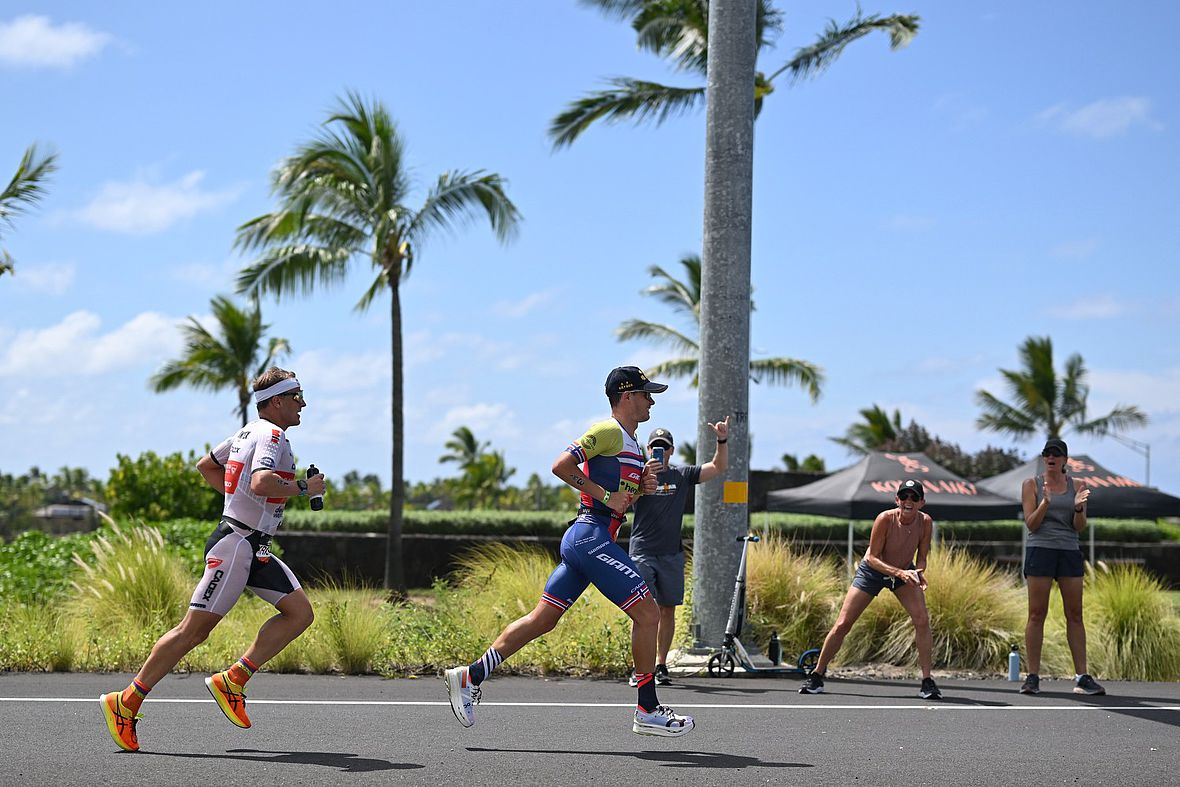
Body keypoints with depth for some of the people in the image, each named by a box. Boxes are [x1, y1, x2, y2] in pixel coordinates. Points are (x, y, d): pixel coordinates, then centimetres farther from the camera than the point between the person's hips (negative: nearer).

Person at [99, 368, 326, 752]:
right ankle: (125, 703, 2)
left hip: (254, 548, 10)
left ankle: (232, 681, 0)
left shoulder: (248, 432, 16)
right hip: (235, 545, -10)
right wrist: (304, 487, -19)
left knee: (300, 612, 1)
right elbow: (261, 483, -32)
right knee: (193, 630, -6)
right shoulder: (272, 435, -14)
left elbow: (205, 465, 29)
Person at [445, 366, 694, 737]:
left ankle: (471, 676, 9)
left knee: (542, 619, 8)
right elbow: (561, 465, -17)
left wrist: (642, 485, 10)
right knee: (647, 614, -7)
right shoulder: (609, 431, -8)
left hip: (583, 540, 10)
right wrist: (606, 495, -17)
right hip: (591, 535, -10)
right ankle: (647, 711, -1)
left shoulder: (629, 441, 22)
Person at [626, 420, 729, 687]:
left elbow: (718, 467, 8)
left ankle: (661, 665, 14)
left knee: (667, 611, 5)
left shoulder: (682, 475, 9)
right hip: (642, 552, -3)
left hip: (671, 554, 3)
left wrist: (722, 441, -9)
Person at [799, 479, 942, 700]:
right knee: (842, 624, -5)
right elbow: (872, 557, -24)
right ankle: (817, 676, 11)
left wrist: (918, 573, -29)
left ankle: (927, 681, -9)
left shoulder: (925, 522, -20)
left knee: (922, 620, -18)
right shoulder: (885, 519, -30)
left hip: (905, 572, 2)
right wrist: (899, 572, -36)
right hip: (872, 571, -2)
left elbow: (922, 557, -7)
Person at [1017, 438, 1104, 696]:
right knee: (1036, 614, -4)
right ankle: (1032, 677, -1)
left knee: (1075, 615, 2)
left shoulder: (1076, 486, 11)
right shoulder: (1031, 485, 5)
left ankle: (1082, 677, 3)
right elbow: (1031, 524, -2)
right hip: (1040, 550, -2)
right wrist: (1045, 502, -18)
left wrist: (1078, 508, -14)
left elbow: (1080, 527, 6)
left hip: (1070, 551, 3)